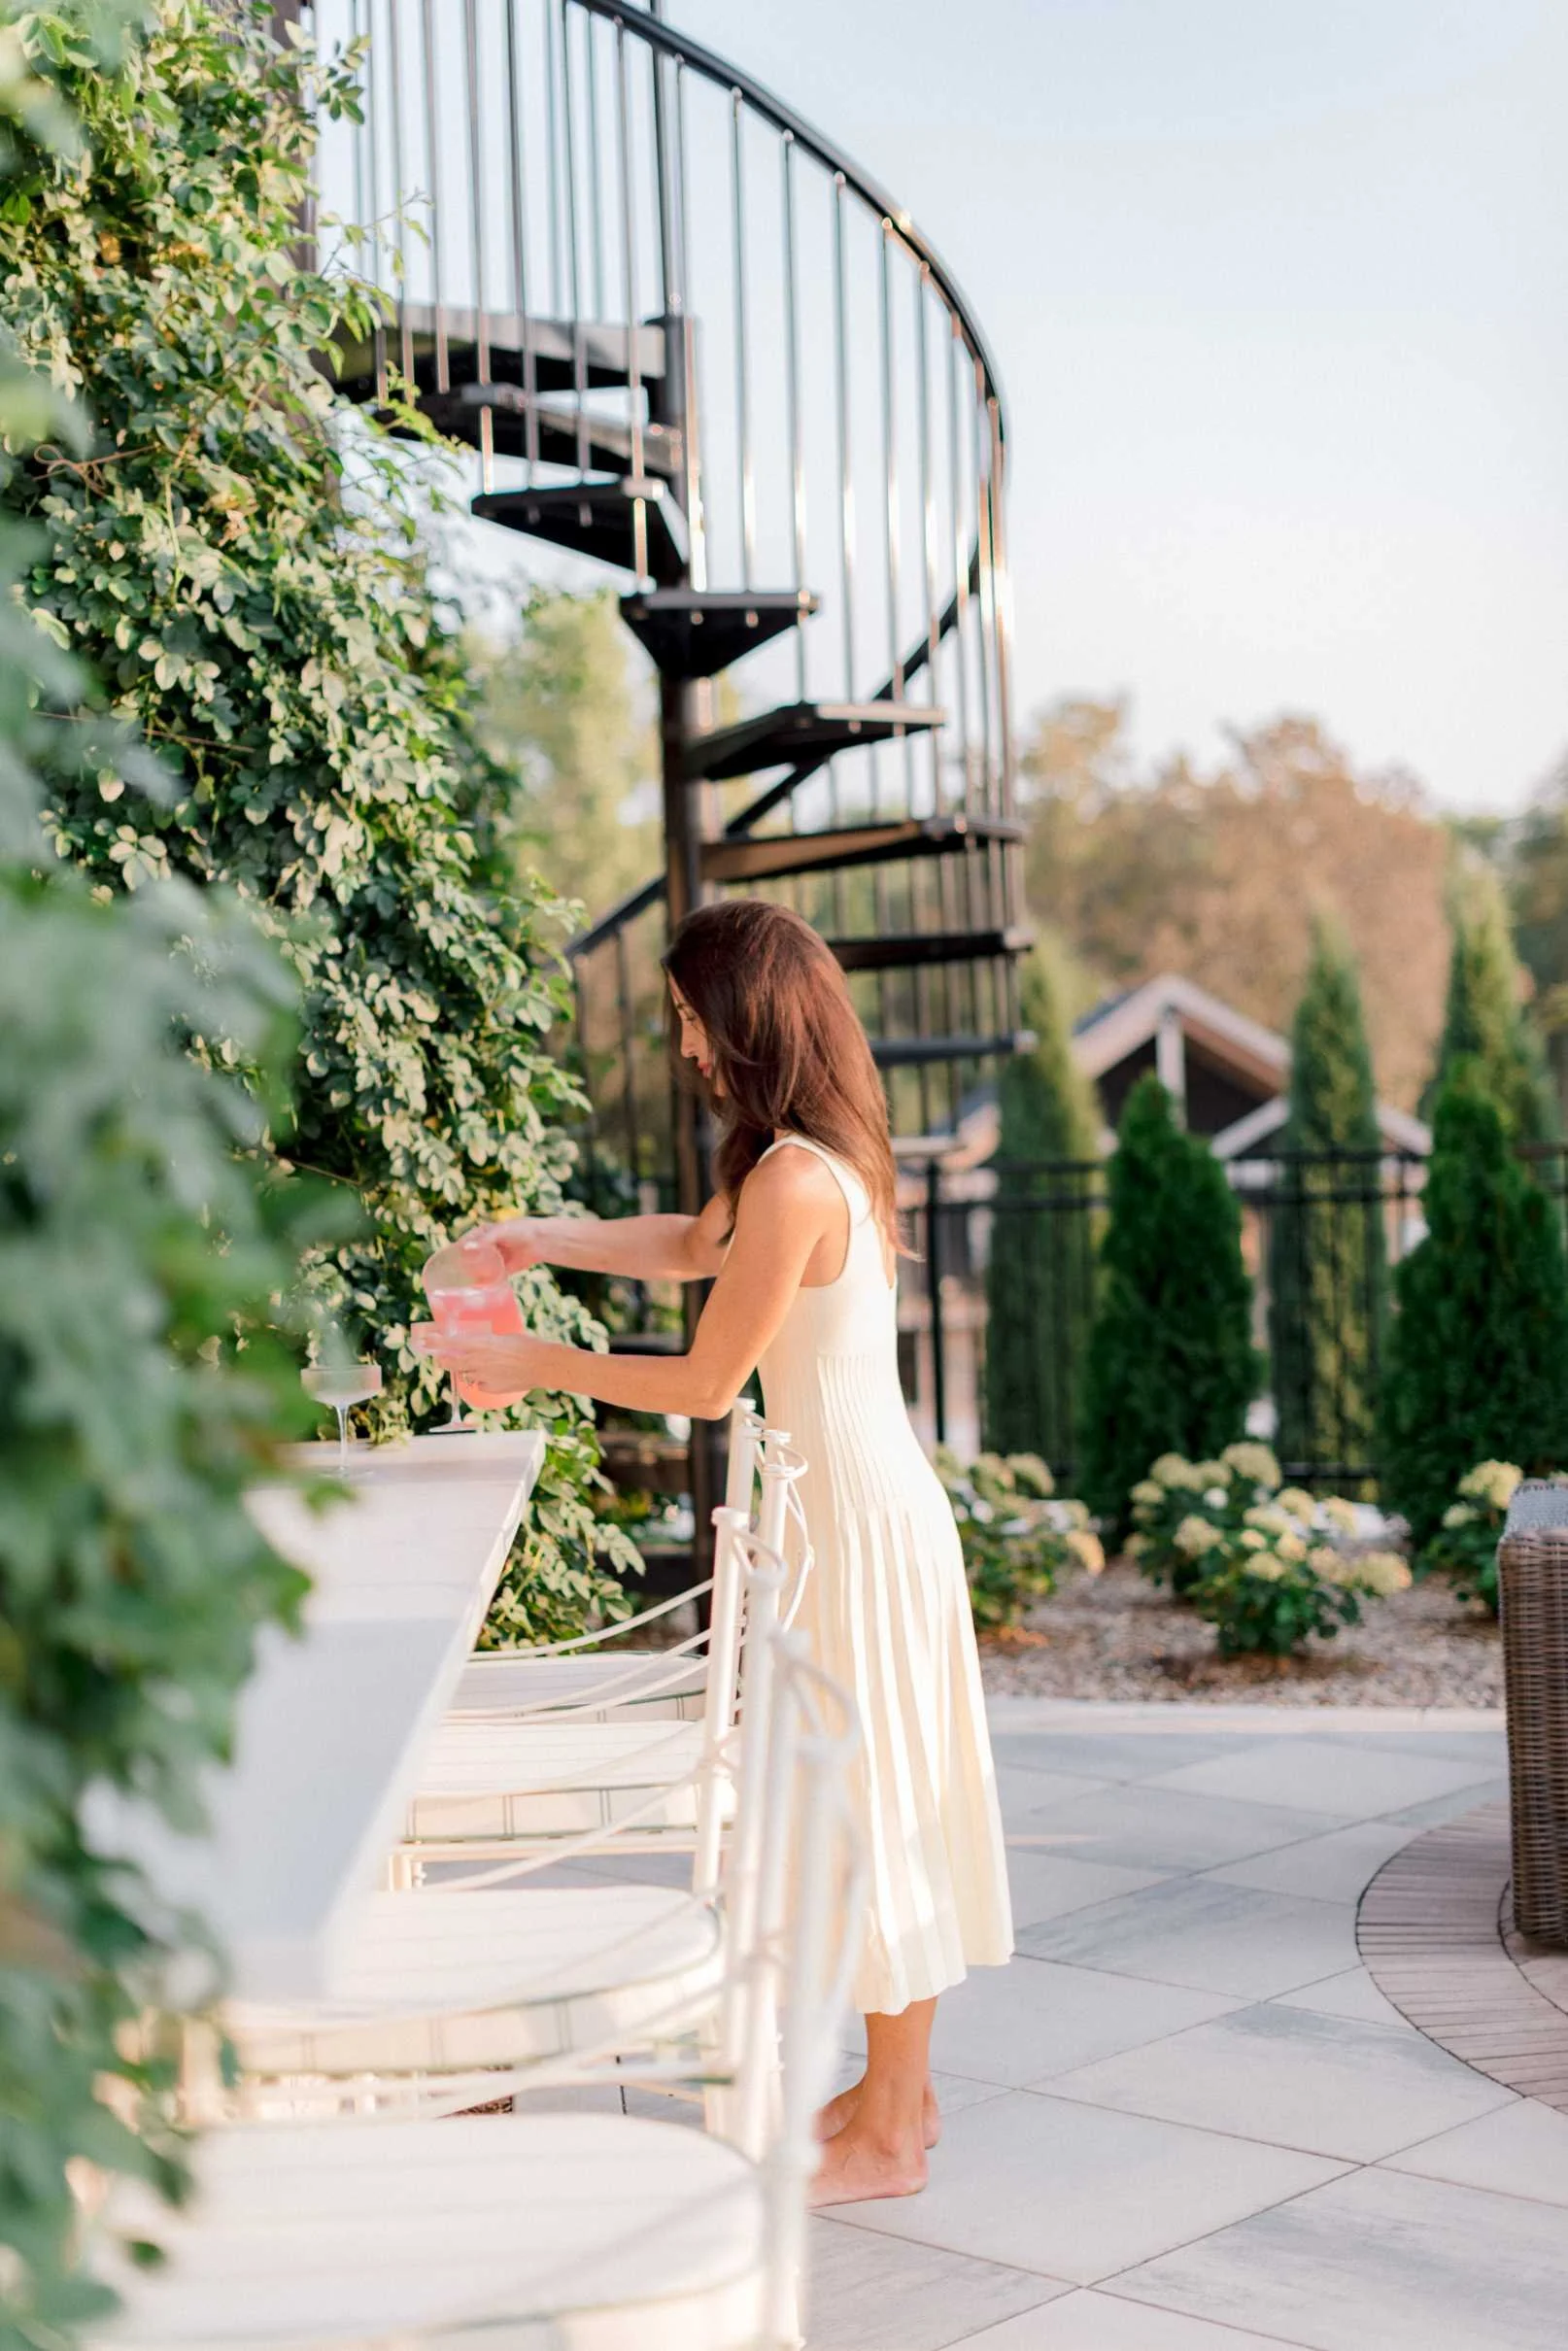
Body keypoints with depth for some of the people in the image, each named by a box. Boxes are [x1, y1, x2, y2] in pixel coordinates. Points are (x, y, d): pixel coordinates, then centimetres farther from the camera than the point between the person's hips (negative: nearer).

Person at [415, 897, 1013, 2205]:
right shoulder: (828, 1158, 8)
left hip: (859, 1523, -10)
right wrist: (548, 1241, 11)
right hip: (876, 1509, 10)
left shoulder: (793, 1180, -23)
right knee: (885, 1800, 17)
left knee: (872, 1801, 1)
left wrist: (536, 1366, -8)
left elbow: (707, 1382, -18)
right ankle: (900, 2086, 31)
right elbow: (694, 1246, 23)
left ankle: (887, 2135, 14)